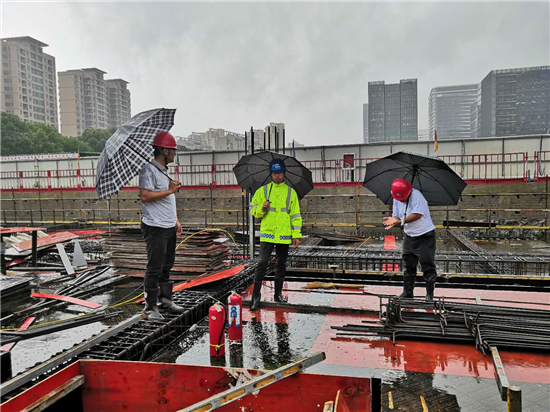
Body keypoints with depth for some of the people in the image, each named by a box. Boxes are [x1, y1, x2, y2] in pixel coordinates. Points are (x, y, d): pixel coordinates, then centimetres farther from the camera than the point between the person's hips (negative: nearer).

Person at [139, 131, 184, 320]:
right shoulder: (149, 170, -12)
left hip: (169, 227, 9)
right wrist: (170, 190, -16)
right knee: (154, 269, -3)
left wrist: (176, 220, 19)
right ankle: (150, 307, 7)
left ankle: (165, 300, 27)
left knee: (166, 267, 16)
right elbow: (145, 196, -23)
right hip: (155, 228, -9)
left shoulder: (164, 171, 18)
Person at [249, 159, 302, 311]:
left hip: (284, 235, 2)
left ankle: (278, 293, 25)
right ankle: (256, 296, -1)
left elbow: (295, 215, 6)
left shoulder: (291, 192, 7)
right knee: (262, 263, -8)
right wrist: (261, 207, -16)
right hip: (267, 234, -1)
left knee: (281, 265, 11)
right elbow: (253, 210, 7)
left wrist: (296, 235, 0)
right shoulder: (262, 190, 5)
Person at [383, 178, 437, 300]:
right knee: (408, 266, 12)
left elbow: (417, 215, -27)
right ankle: (407, 292, 22)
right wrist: (393, 221, -22)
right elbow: (397, 217, 2)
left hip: (425, 236, -6)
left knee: (428, 266, 0)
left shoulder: (416, 195, -20)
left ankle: (429, 295, 11)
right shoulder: (396, 199, 2)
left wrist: (400, 221, -29)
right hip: (409, 236, 7)